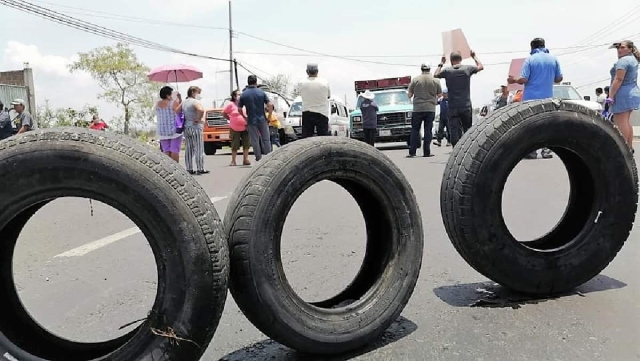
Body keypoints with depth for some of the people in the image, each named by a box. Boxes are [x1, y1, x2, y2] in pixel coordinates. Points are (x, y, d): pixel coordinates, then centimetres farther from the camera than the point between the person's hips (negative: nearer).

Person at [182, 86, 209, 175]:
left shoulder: (183, 102, 12)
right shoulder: (195, 102, -12)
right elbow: (201, 110, -32)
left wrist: (184, 120, 13)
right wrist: (199, 119, -18)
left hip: (186, 127, 8)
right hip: (195, 127, -8)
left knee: (188, 149, 11)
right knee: (199, 149, -2)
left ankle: (189, 169, 14)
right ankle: (200, 169, -1)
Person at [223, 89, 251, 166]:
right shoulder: (231, 104, -2)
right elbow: (224, 113, 5)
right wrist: (231, 119, 1)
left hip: (245, 128, 3)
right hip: (234, 129, -3)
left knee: (246, 145, 1)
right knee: (235, 146, 1)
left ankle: (245, 160, 10)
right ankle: (233, 161, 10)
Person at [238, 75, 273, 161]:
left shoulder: (244, 94, -2)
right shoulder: (261, 92, -3)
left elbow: (239, 109, -2)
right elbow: (270, 105, -9)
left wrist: (245, 117, 12)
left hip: (251, 121, 0)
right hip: (262, 120, 0)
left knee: (255, 141, 6)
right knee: (266, 139, 11)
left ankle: (259, 158, 10)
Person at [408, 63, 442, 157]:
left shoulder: (415, 80, -1)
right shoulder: (435, 80, 2)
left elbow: (409, 95, 1)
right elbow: (440, 94, 5)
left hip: (417, 108, 0)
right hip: (430, 109, 0)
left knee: (415, 130, 5)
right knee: (428, 130, 3)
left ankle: (412, 152, 1)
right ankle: (426, 152, 2)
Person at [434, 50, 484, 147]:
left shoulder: (447, 71, -3)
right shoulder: (467, 69, -1)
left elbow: (435, 75, 17)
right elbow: (481, 67, 18)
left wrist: (441, 63, 27)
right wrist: (474, 57, 31)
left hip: (453, 108, -1)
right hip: (466, 106, 1)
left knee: (454, 131, -1)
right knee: (468, 130, 12)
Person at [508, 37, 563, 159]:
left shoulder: (530, 59, -5)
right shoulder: (553, 59, 5)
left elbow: (523, 79, -12)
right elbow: (559, 79, 7)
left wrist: (514, 80, 7)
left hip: (530, 98, -3)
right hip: (547, 98, 3)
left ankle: (531, 151, 1)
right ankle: (546, 150, 6)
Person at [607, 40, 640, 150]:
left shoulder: (623, 61, -13)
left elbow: (618, 80, -20)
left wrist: (610, 96, -22)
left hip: (623, 93, -10)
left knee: (620, 122, -10)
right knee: (626, 121, 15)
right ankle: (629, 147, 19)